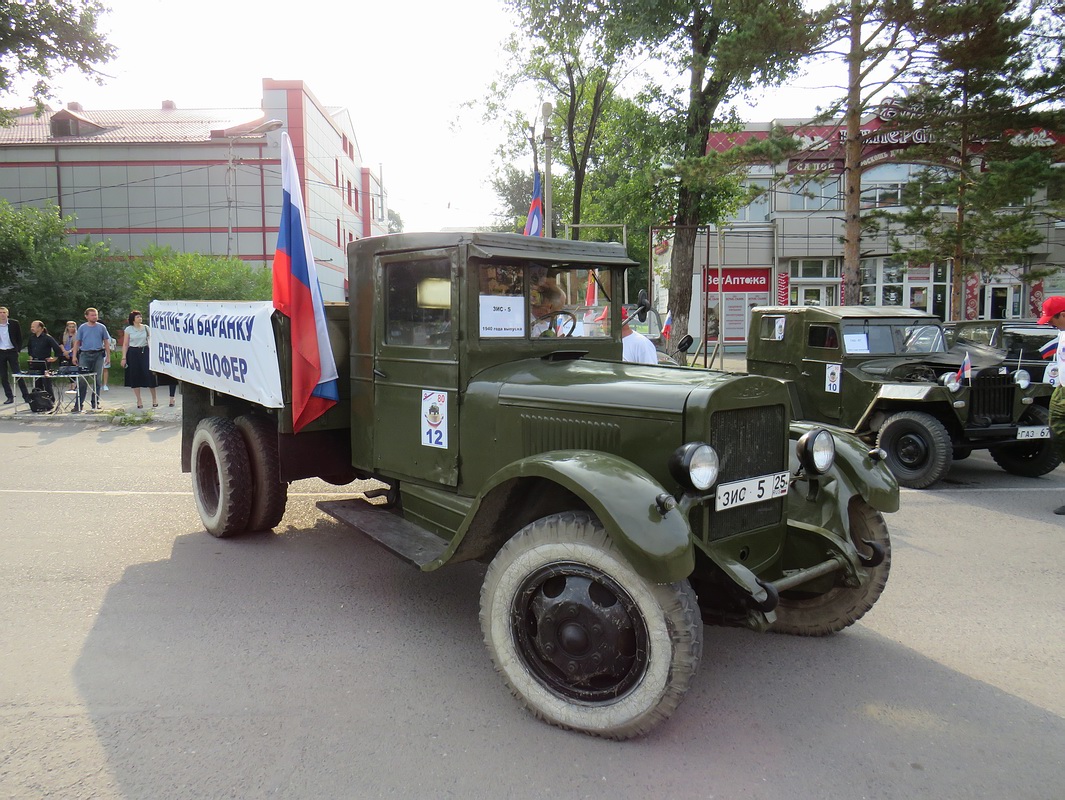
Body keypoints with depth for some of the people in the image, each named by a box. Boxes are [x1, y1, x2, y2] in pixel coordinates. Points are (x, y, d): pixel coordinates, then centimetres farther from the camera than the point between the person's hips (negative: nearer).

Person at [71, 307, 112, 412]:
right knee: (82, 380, -3)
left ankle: (95, 402, 14)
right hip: (85, 355, -1)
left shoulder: (101, 327, 6)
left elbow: (106, 342, 8)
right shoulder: (82, 327, 6)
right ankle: (79, 404, 0)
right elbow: (77, 342, 7)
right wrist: (74, 356, -1)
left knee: (97, 379, 5)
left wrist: (108, 355, 1)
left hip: (99, 355, 1)